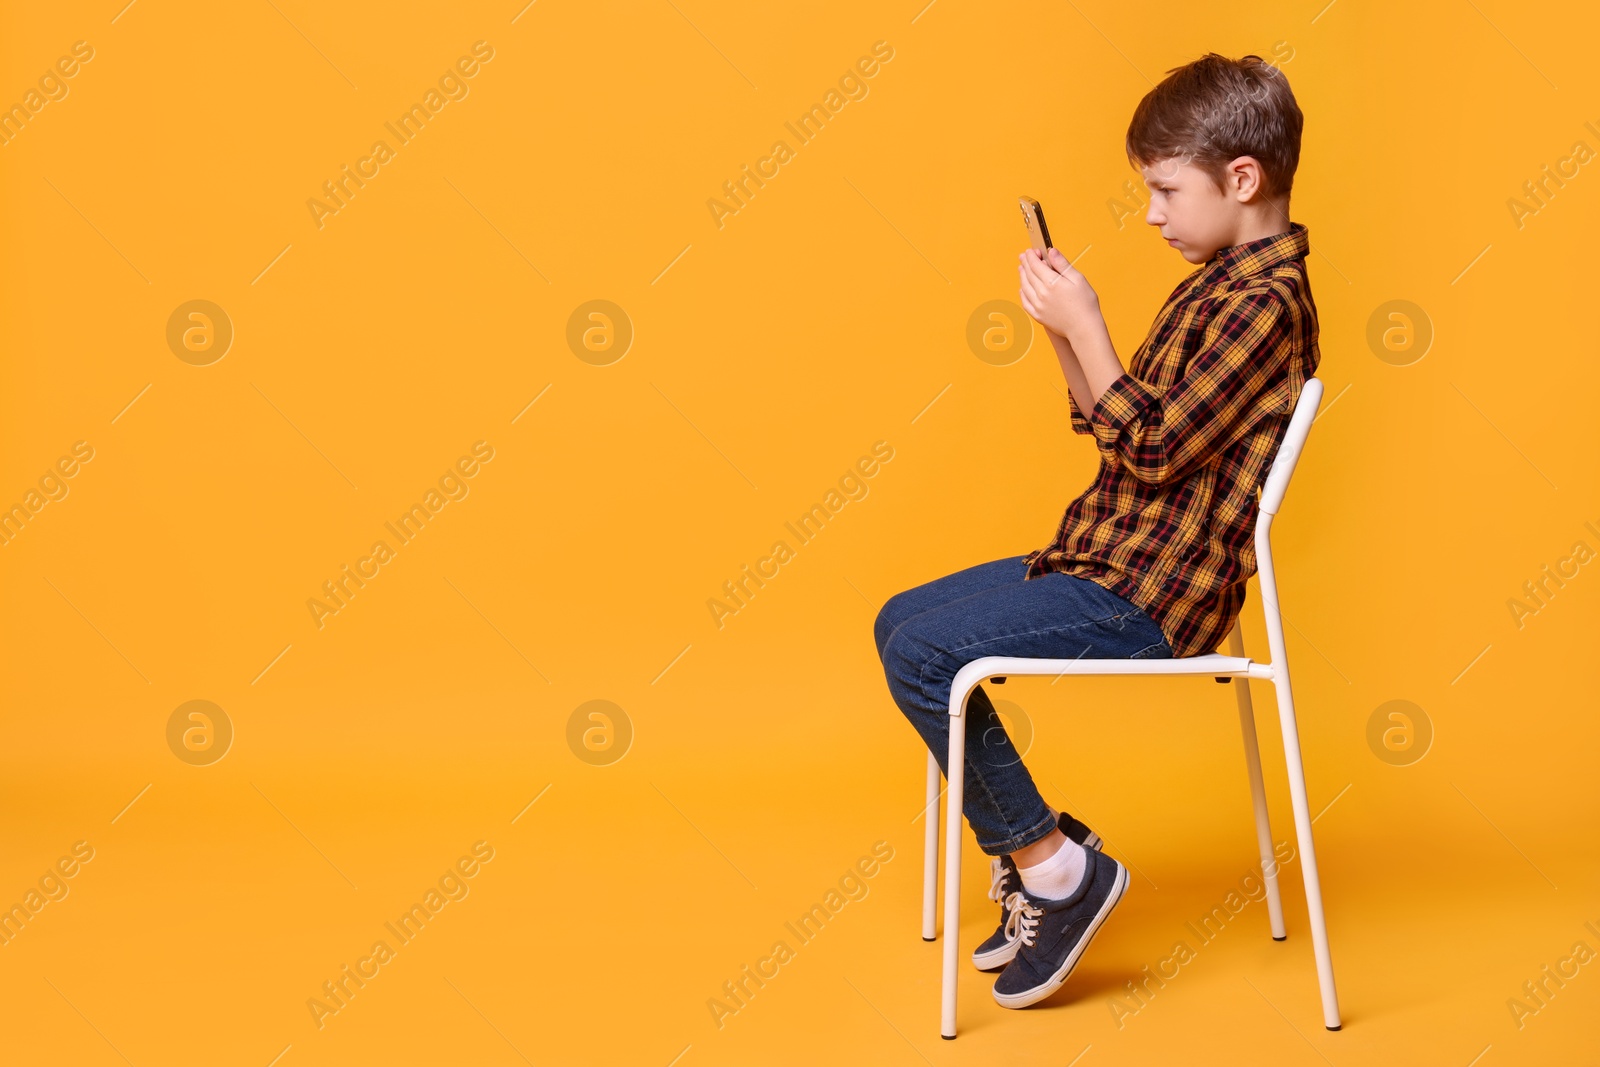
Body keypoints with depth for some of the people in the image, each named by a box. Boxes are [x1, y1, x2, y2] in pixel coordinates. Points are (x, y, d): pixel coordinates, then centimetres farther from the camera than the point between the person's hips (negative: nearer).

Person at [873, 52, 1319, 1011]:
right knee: (901, 623, 11)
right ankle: (1026, 850, 12)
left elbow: (1152, 452, -21)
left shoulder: (1265, 304, -17)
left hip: (1148, 596, -11)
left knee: (923, 655, -18)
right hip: (1104, 561, 11)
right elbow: (1113, 421, 19)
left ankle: (1055, 865, -6)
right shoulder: (1219, 286, 14)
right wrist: (1063, 331, 5)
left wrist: (1086, 327, -16)